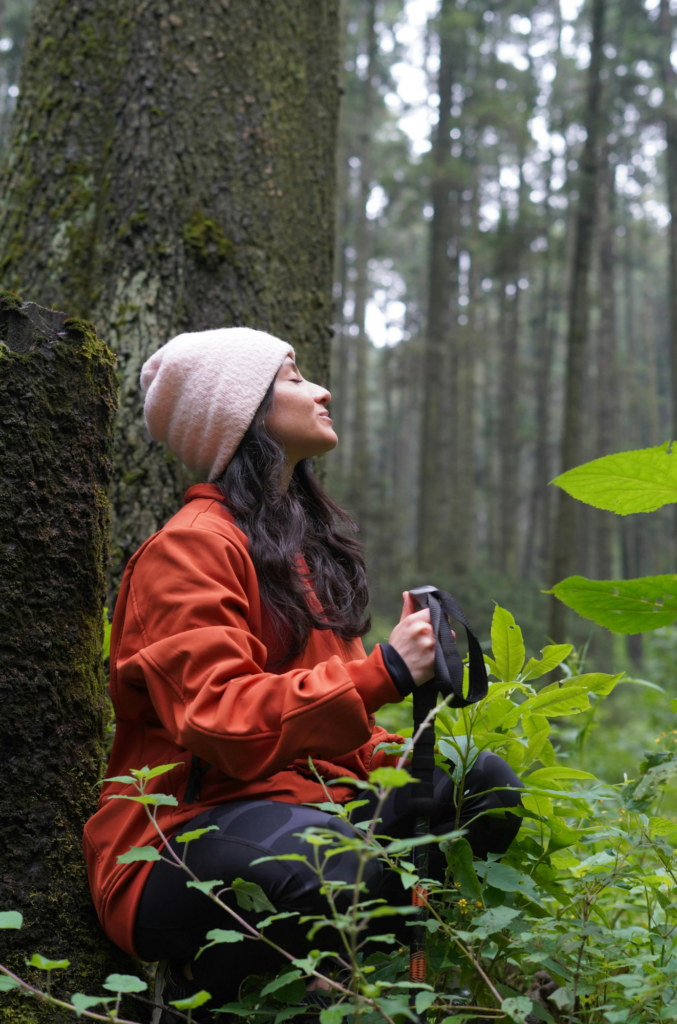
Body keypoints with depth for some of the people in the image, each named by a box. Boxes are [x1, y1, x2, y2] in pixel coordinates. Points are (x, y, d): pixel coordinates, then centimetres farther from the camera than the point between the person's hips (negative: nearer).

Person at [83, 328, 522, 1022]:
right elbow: (219, 721, -21)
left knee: (482, 784, -11)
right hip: (187, 829, -8)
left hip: (306, 800, 8)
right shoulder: (190, 548, -10)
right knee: (333, 863, -38)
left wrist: (402, 759, 1)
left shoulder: (305, 537, 20)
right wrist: (382, 674, -25)